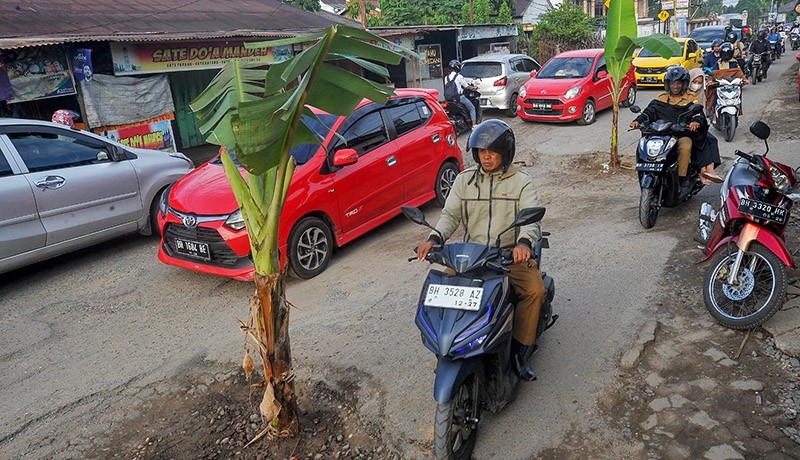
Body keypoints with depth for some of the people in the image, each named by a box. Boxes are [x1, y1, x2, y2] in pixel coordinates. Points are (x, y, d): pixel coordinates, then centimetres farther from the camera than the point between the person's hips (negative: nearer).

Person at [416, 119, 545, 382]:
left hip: (511, 254, -2)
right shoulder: (465, 180, 10)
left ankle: (518, 351, -8)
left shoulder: (520, 181, 2)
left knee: (535, 290, -26)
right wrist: (434, 238, -19)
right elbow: (450, 213, 2)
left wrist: (524, 242, -36)